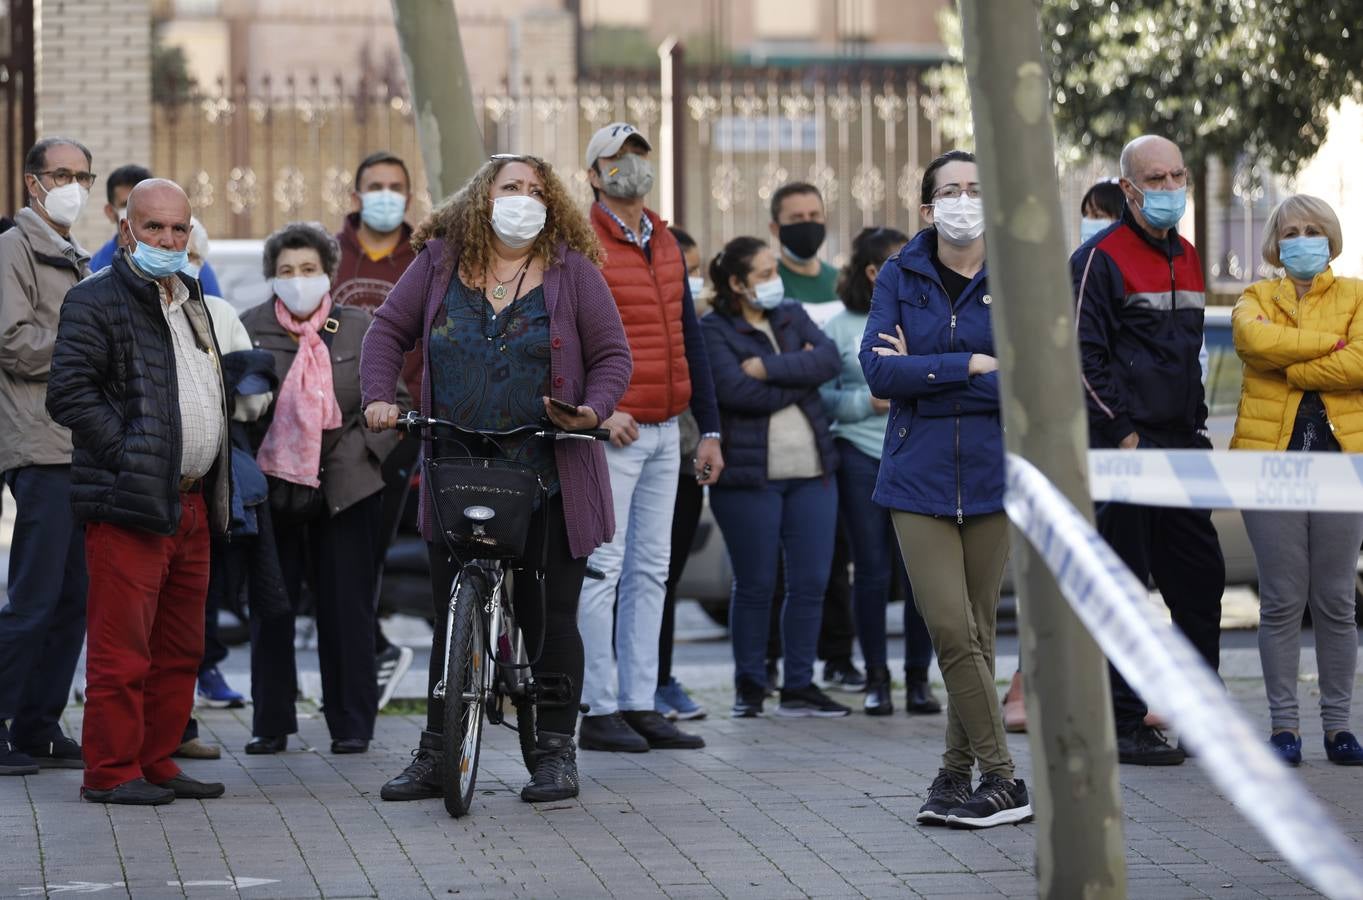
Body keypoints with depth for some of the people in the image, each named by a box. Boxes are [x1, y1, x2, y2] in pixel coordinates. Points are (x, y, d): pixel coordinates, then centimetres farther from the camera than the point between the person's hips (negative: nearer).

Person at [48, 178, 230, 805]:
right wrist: (131, 454, -16)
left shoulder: (190, 302, 21)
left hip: (190, 505, 8)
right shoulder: (96, 301, -6)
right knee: (123, 651, -7)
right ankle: (112, 771, -2)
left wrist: (216, 486, 17)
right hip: (128, 503, -8)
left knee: (181, 651, 11)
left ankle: (157, 764, 18)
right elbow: (69, 393, -14)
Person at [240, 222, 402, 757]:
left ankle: (351, 724, 9)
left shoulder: (359, 329, 4)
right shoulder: (249, 328, 3)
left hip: (344, 489, 0)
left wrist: (364, 453, -3)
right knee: (270, 609, 4)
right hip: (271, 487, 0)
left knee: (346, 608, 2)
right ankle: (270, 724, 12)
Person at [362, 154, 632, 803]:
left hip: (546, 483, -2)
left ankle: (556, 754, 12)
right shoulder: (439, 264, 6)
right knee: (452, 619, 8)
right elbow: (389, 330, 12)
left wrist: (593, 411, -15)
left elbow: (612, 354, 3)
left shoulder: (572, 270, 1)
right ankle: (435, 755, 16)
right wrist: (379, 398, -3)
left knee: (550, 619, 1)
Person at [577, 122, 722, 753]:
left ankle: (641, 707, 12)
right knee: (604, 568, -5)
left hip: (664, 432, 7)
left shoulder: (665, 244, 16)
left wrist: (709, 429, 16)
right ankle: (600, 712, -2)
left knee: (651, 571, 8)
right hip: (610, 433, -7)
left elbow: (688, 339, 20)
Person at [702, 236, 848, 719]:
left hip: (812, 471, 5)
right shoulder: (714, 330, -4)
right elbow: (735, 390, -18)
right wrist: (800, 379, -8)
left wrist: (770, 368, -15)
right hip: (749, 475, -5)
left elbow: (829, 358, -5)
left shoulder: (793, 316, 13)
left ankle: (799, 686, 12)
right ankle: (749, 687, 13)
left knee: (811, 581, 3)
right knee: (755, 584, 1)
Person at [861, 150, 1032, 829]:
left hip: (994, 476, 0)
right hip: (919, 475, 0)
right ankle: (1001, 779, -3)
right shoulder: (900, 278, 5)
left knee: (976, 631, 3)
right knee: (951, 630, -9)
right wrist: (972, 366, -11)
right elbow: (879, 371, -7)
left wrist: (924, 372, -11)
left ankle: (957, 770, 15)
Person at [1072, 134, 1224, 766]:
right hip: (1124, 449, -8)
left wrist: (1197, 425, 15)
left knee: (1201, 579, 8)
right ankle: (1124, 728, 1)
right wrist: (1122, 432, -16)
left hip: (1180, 450, 8)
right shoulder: (1100, 258, -9)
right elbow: (1082, 358, -13)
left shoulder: (1185, 257, 16)